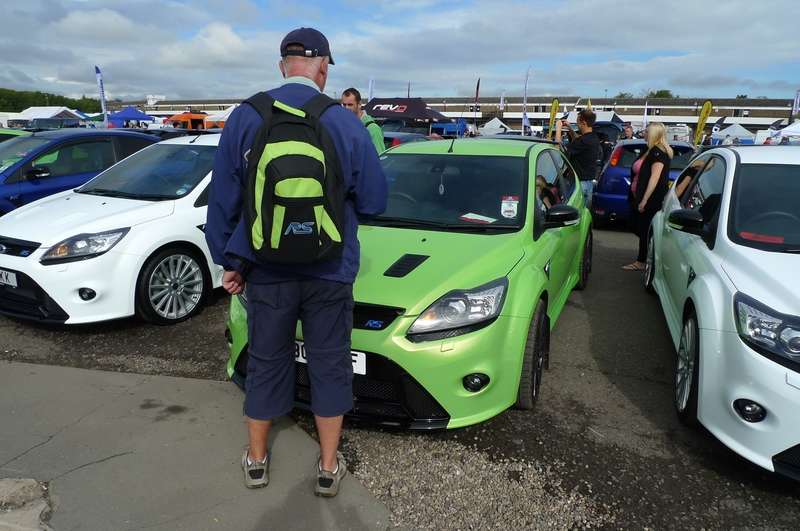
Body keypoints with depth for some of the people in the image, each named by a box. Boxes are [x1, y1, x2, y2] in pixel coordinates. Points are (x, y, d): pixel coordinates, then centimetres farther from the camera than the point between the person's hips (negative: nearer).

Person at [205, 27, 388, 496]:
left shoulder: (244, 118, -4)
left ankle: (257, 459, 34)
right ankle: (329, 467, 26)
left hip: (266, 272, 2)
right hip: (329, 273, -1)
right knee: (329, 364, 13)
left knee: (267, 362, 17)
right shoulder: (346, 123, -8)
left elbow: (223, 201, 0)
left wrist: (228, 261, 10)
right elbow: (374, 201, -2)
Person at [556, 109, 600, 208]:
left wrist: (558, 129, -11)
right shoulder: (594, 138, 7)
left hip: (581, 182, -10)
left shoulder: (585, 140, -22)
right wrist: (570, 129, 20)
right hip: (590, 181, 10)